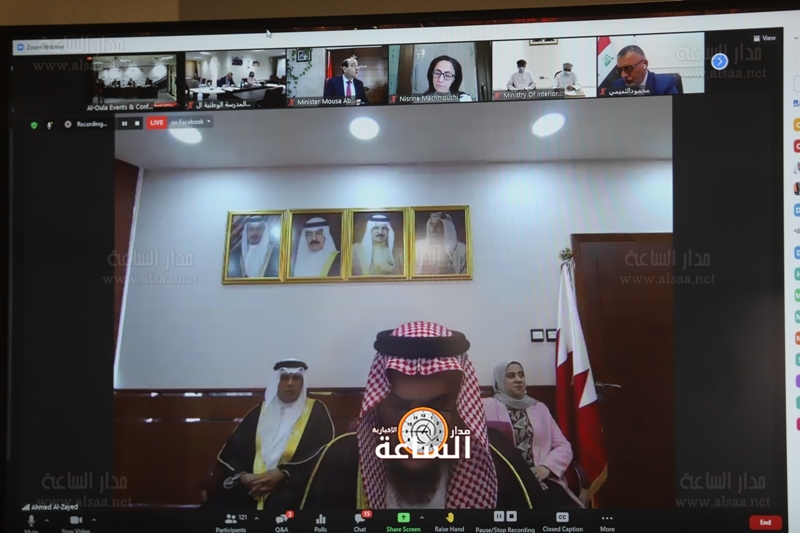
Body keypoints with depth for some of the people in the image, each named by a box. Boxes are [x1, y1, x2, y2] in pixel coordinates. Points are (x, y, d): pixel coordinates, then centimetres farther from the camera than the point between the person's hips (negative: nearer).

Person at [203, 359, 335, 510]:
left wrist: (282, 473, -16)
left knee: (280, 503, -35)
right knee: (217, 505, -20)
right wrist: (242, 476, -10)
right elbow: (231, 450, 11)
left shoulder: (316, 411, 8)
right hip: (251, 485, 3)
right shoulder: (260, 411, 18)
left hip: (292, 483, -3)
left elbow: (323, 455, -4)